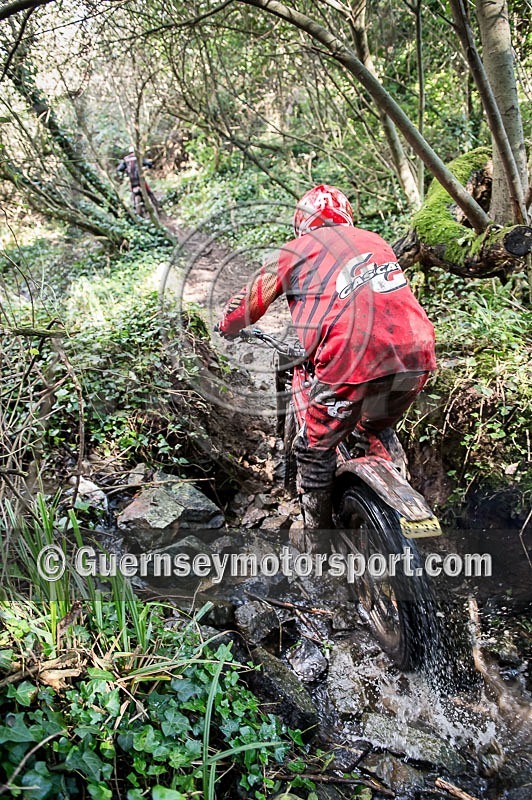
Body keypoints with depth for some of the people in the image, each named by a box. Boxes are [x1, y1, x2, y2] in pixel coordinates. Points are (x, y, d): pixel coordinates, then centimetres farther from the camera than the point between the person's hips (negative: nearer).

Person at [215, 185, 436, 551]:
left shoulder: (294, 252, 13)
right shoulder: (376, 241, 26)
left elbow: (249, 303, 23)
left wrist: (225, 327, 44)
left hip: (353, 363, -5)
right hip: (418, 357, 5)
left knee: (314, 452, 17)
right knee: (376, 431, 33)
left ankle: (317, 547, 30)